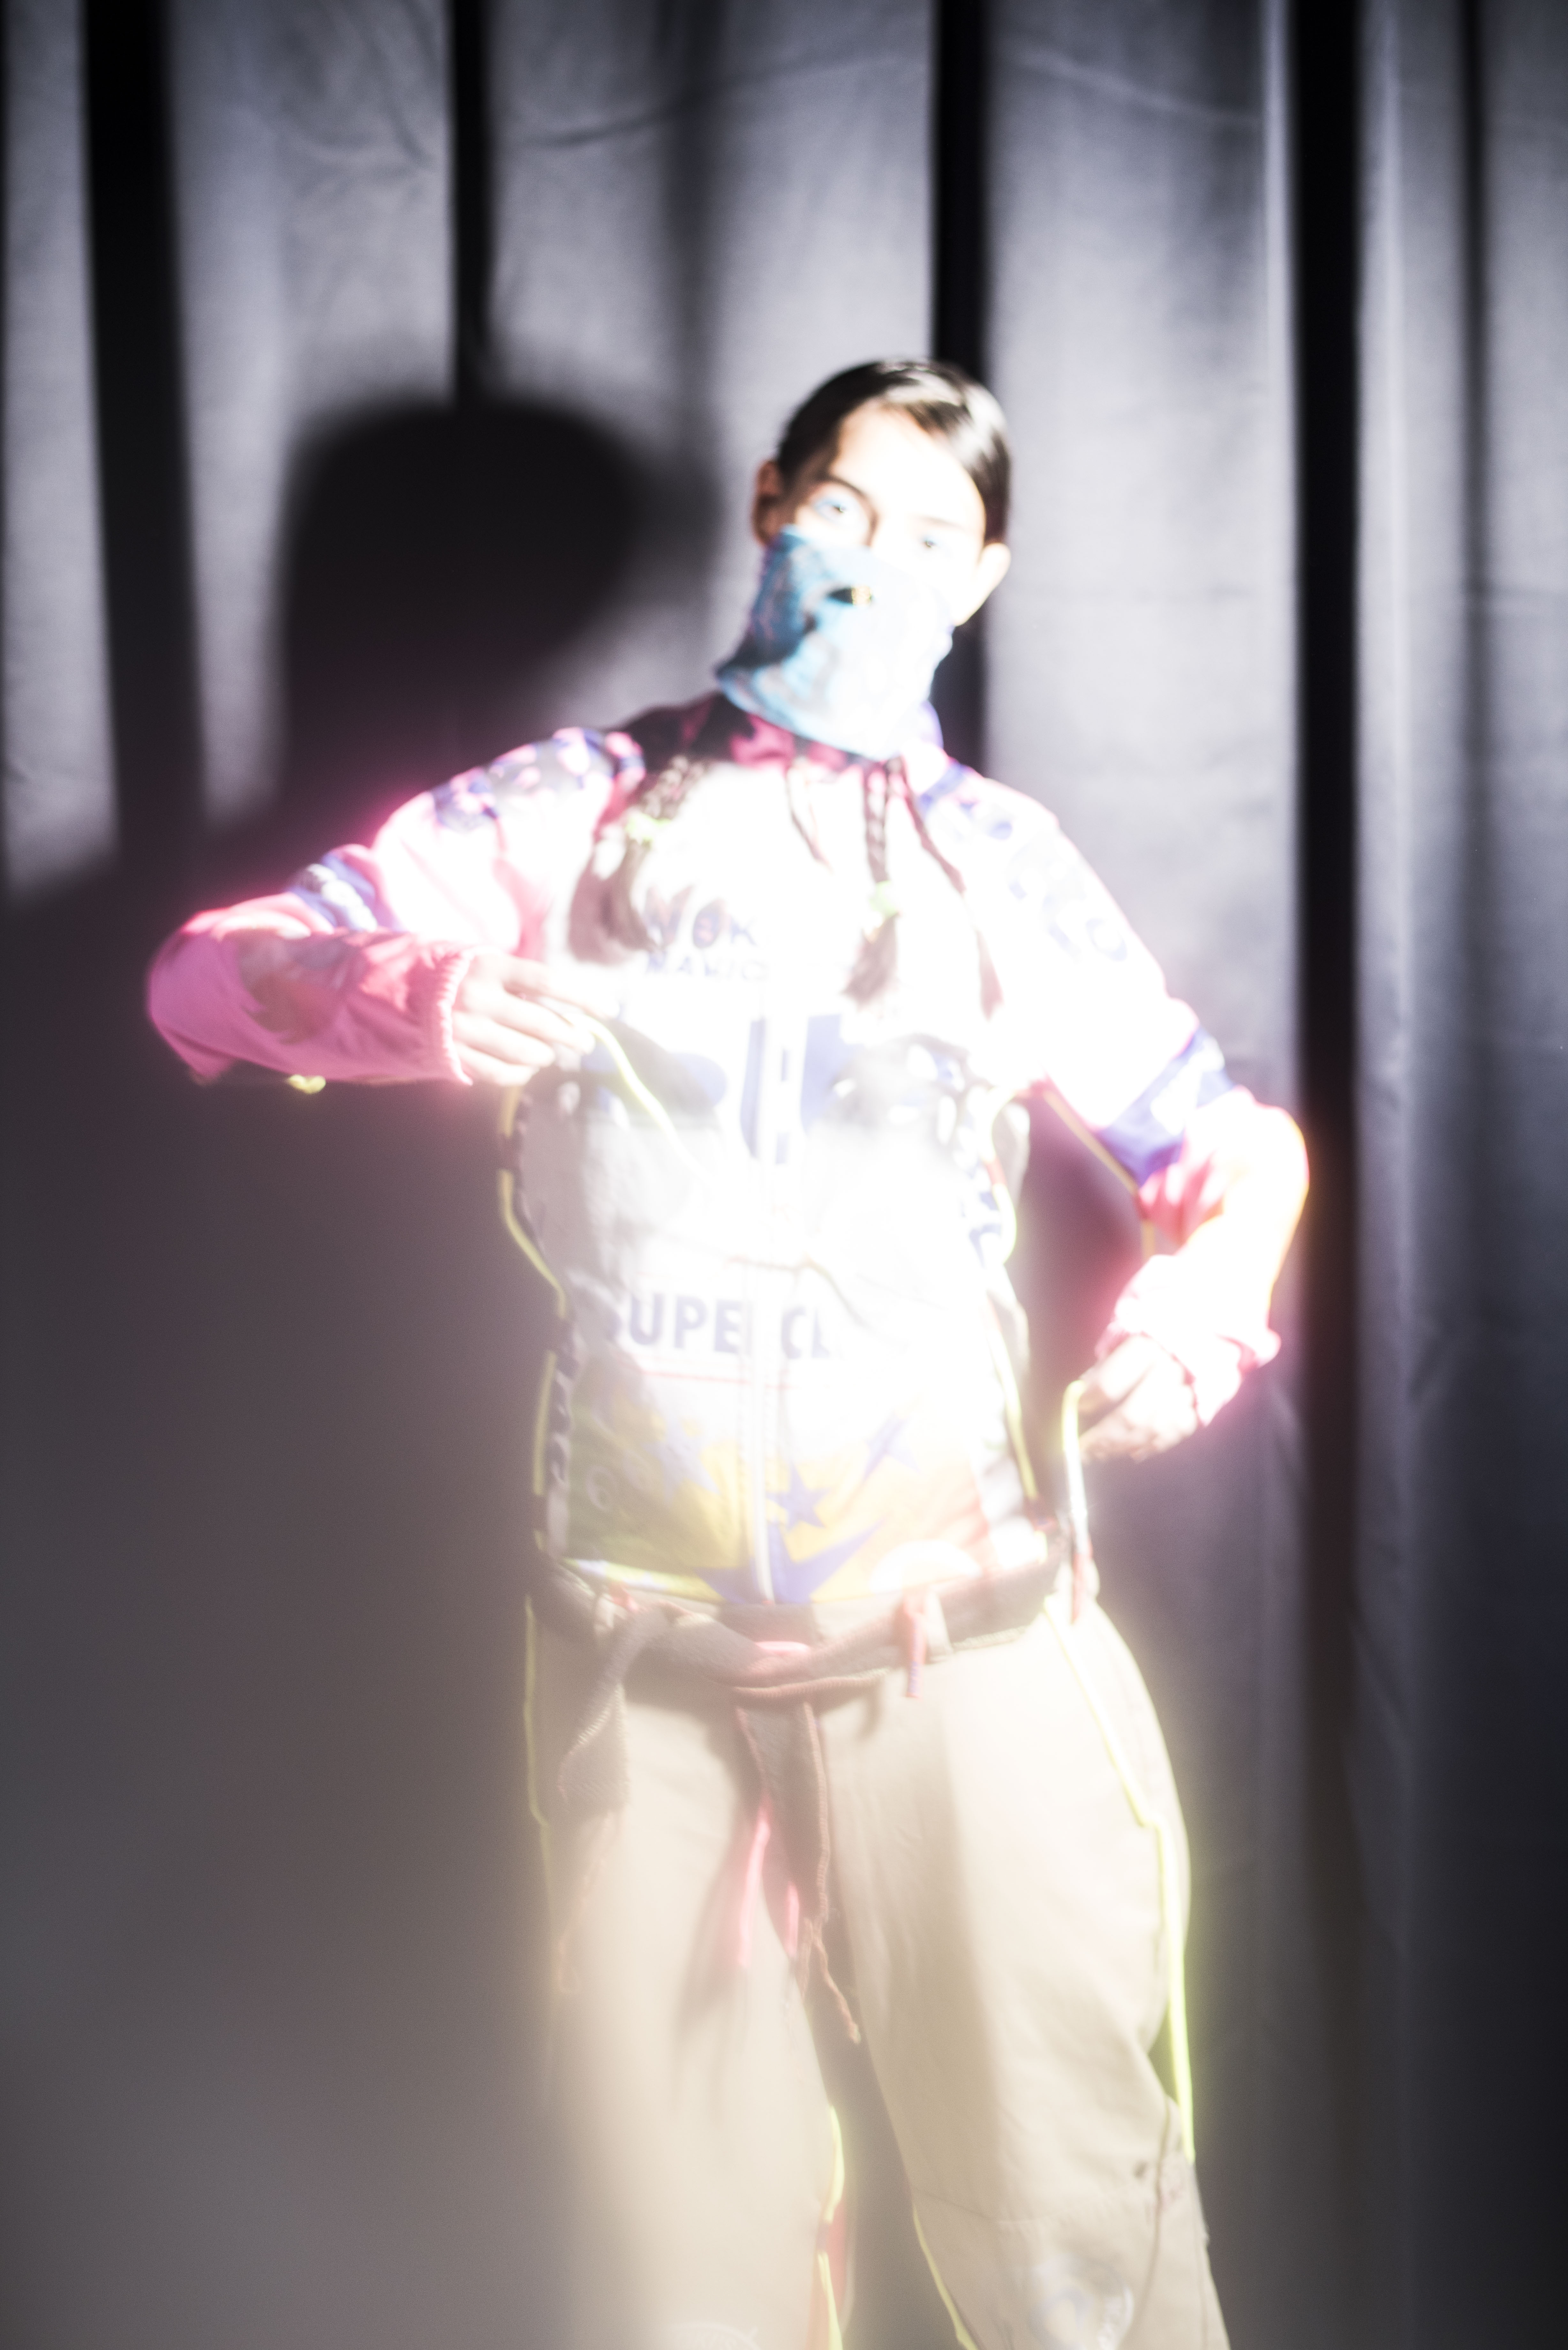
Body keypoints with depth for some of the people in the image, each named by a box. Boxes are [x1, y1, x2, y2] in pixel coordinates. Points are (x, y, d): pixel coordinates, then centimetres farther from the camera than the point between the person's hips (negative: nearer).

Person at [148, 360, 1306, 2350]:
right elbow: (206, 975, 2)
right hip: (640, 1642, 0)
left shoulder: (1002, 866, 9)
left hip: (949, 1625, 0)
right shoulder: (578, 805, 7)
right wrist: (408, 995, -20)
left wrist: (1202, 1305, -7)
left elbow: (1228, 1143, 15)